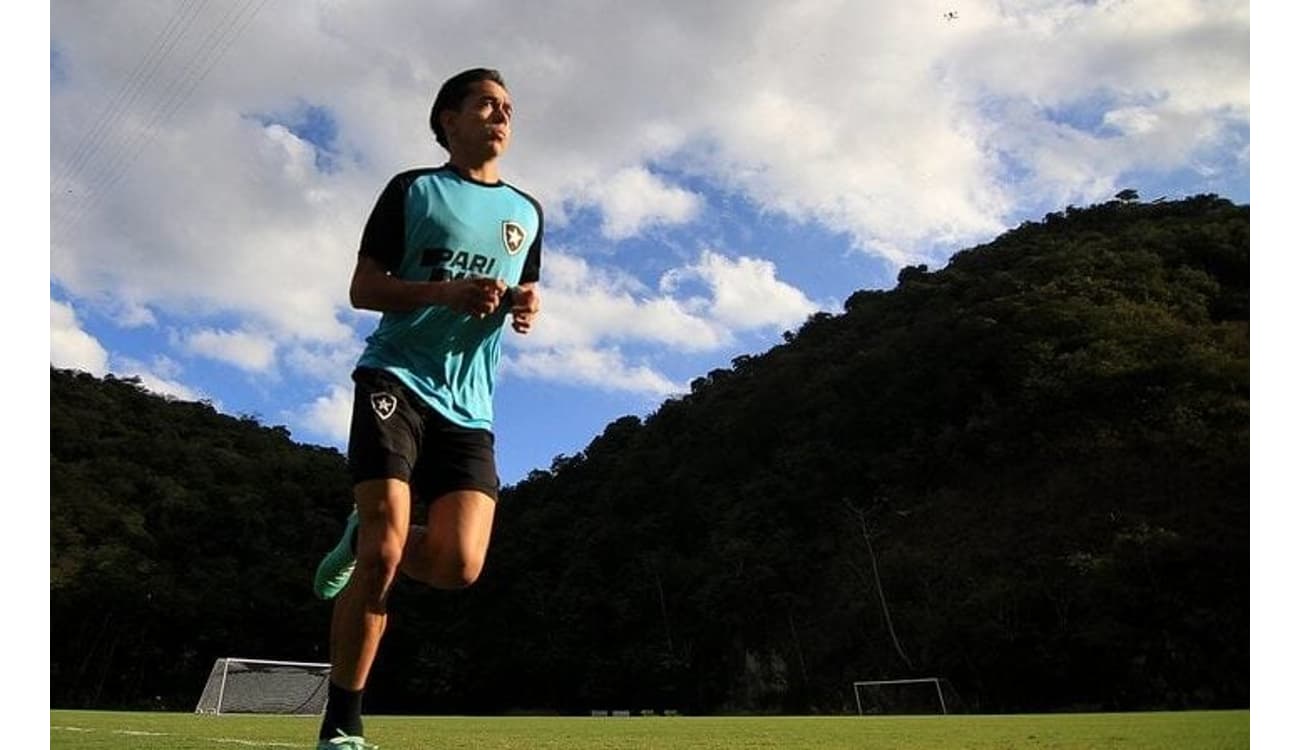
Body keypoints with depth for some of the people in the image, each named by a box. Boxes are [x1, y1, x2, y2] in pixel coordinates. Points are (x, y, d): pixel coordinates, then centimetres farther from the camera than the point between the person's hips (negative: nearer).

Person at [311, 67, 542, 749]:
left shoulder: (526, 212, 19)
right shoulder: (412, 189, 7)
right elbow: (362, 289, 3)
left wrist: (526, 307, 0)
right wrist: (446, 291, -15)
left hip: (468, 404, 4)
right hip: (396, 379, -3)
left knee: (458, 565, -11)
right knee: (386, 551, -15)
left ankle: (361, 538, 23)